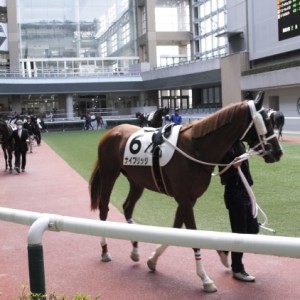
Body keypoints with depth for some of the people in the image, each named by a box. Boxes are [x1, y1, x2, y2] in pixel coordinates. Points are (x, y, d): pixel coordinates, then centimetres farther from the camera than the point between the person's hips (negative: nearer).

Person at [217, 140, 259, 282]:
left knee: (253, 228, 16)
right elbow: (224, 177, -20)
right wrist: (233, 167, -38)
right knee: (240, 232, 3)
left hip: (244, 192, 9)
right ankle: (237, 270, 19)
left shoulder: (238, 143, 7)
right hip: (234, 194, -9)